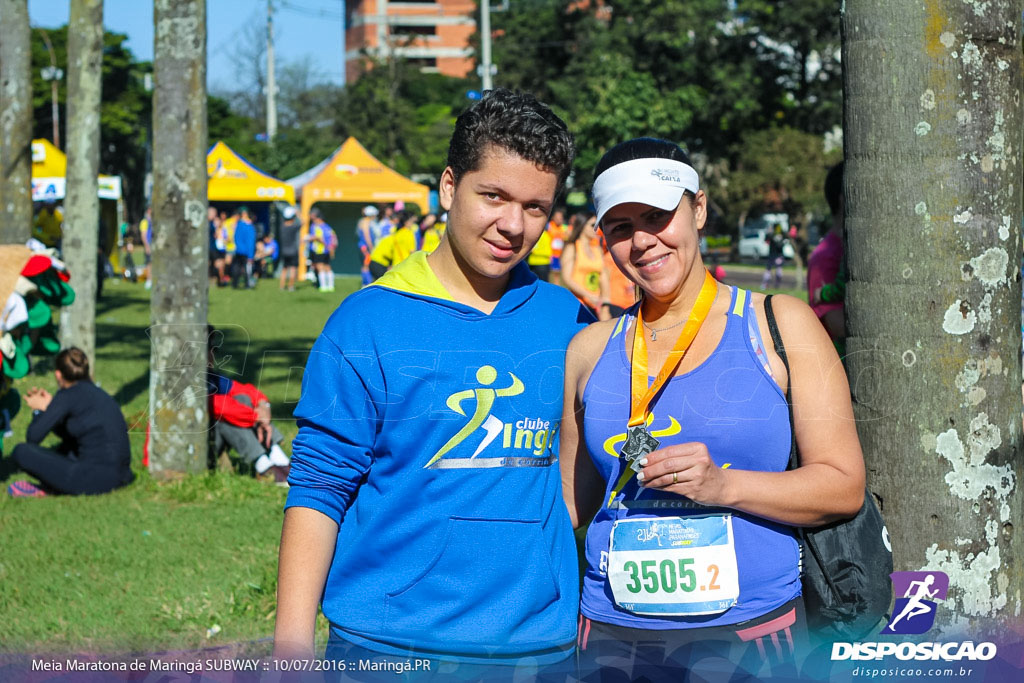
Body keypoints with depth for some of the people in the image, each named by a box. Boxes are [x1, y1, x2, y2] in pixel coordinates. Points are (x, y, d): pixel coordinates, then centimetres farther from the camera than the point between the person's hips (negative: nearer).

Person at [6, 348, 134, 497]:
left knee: (21, 451, -9)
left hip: (95, 481, -9)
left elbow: (33, 437, -9)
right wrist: (48, 407, 23)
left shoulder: (68, 395, -7)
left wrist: (39, 410, 11)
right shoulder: (97, 393, 19)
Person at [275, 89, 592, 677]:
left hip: (539, 647, 3)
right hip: (385, 647, -2)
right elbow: (318, 489, -5)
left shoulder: (571, 325, 4)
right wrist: (293, 647, -10)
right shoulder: (367, 323, -4)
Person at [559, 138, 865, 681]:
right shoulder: (590, 350, 9)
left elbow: (845, 485, -3)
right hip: (613, 639, 2)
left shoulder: (778, 324, 1)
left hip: (751, 636, -2)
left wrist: (723, 485, -16)